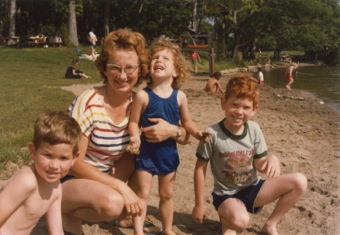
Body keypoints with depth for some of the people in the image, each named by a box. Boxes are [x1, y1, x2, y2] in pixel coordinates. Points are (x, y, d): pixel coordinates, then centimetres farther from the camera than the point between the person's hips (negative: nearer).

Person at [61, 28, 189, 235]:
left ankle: (126, 216, 7)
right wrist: (121, 187, -26)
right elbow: (74, 163, -22)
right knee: (112, 203, -34)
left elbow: (185, 137, -2)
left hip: (105, 178, 7)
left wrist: (173, 131, -25)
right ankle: (68, 214, -2)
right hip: (68, 180, -6)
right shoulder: (88, 103, -24)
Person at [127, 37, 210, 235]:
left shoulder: (180, 96, -5)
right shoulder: (143, 95, -15)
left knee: (167, 195, 18)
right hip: (146, 151, -3)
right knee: (143, 194, 5)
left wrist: (198, 134, -10)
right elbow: (134, 122, -13)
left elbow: (186, 121, 6)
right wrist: (135, 139, -31)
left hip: (169, 152, 3)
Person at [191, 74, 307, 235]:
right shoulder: (212, 134, -20)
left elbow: (260, 166, -1)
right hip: (226, 194, -5)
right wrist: (199, 205, -4)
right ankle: (227, 218, 2)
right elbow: (200, 168, -10)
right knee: (240, 220, -38)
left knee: (299, 181, -11)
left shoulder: (254, 129, -7)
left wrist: (272, 158, -27)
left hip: (252, 189, 5)